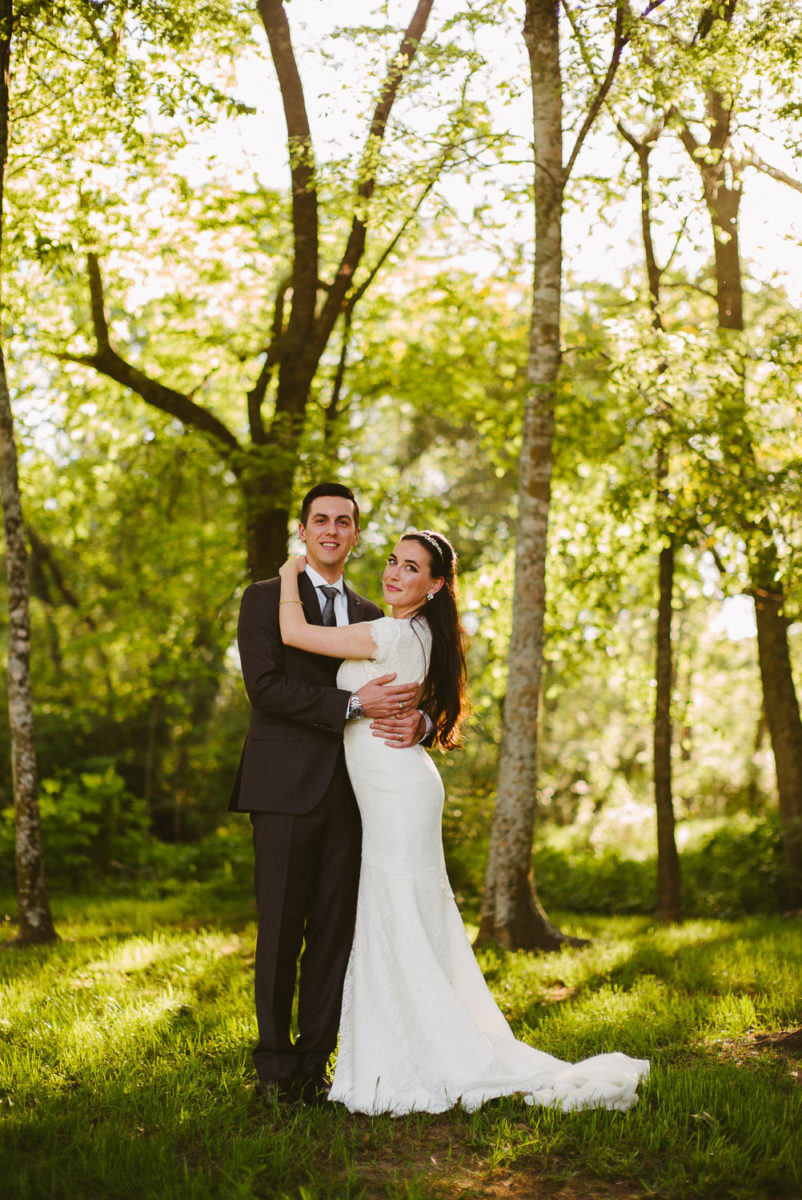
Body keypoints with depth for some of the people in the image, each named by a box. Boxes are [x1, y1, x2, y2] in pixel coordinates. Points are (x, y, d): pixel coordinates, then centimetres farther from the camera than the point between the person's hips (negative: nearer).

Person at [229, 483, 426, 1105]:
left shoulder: (370, 616, 19)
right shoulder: (266, 599, 4)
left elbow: (400, 692, 16)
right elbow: (266, 686, -10)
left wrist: (414, 721, -8)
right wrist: (353, 702, -18)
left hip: (350, 793, 4)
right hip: (287, 789, -4)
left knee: (335, 933, 4)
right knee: (281, 932, -1)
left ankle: (314, 1064, 12)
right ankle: (275, 1064, 11)